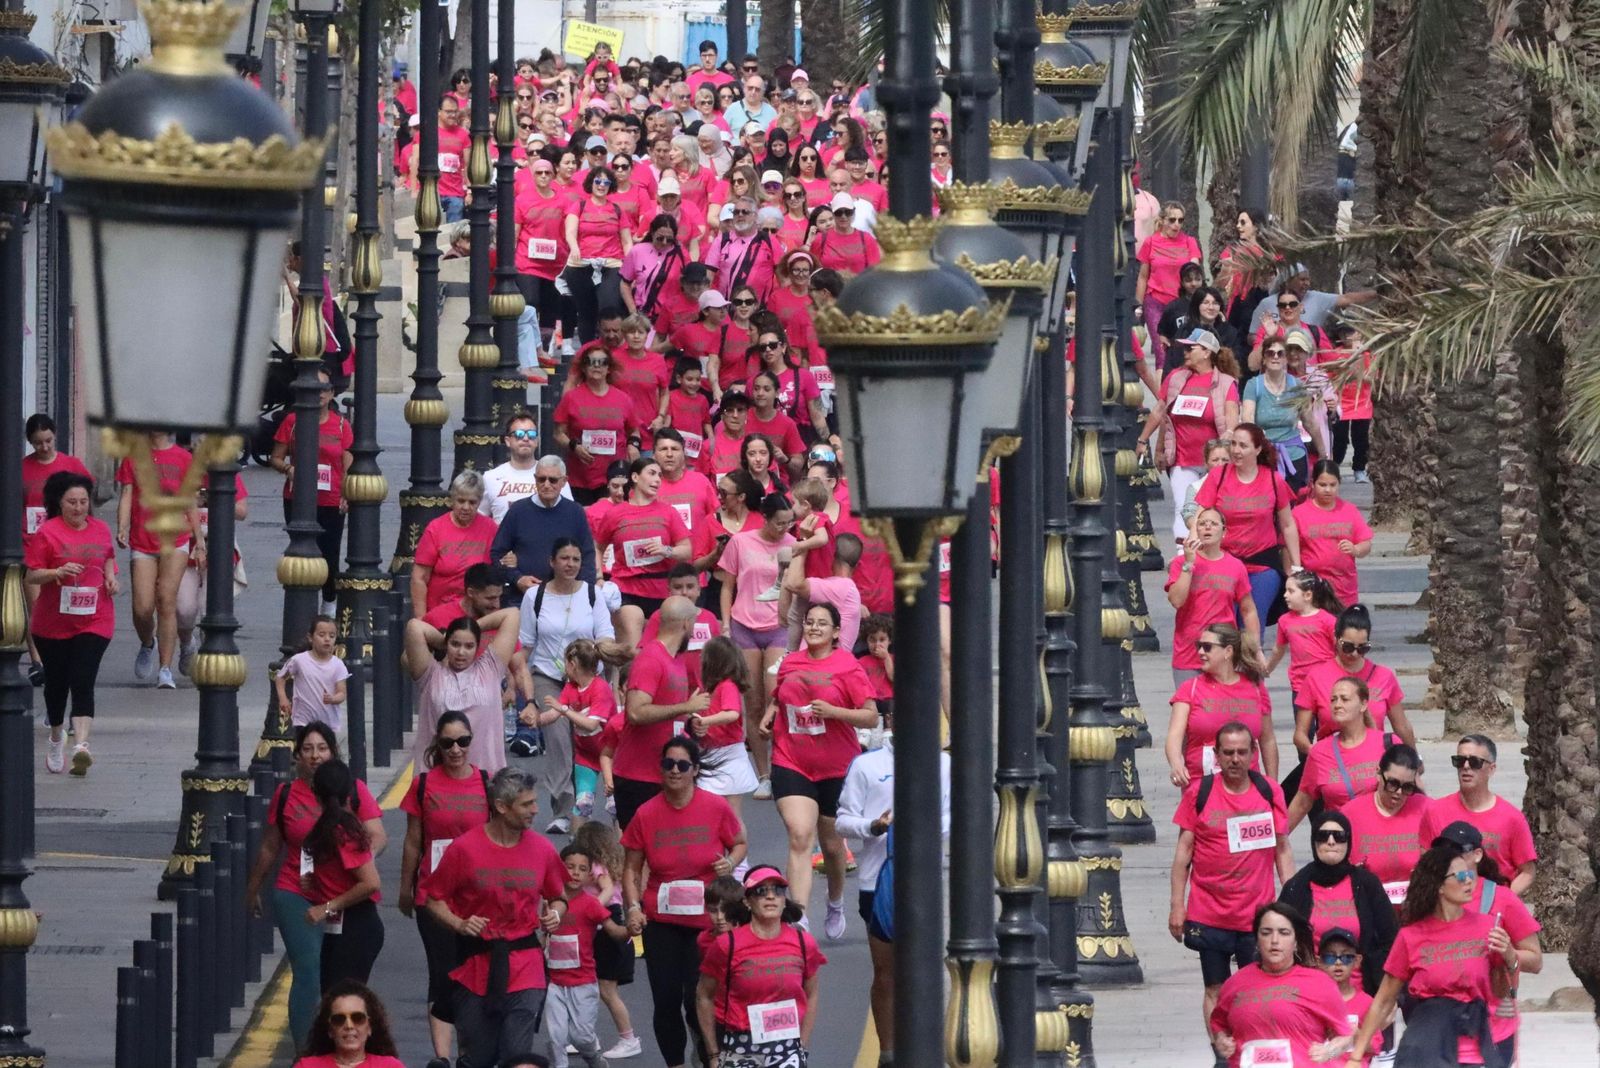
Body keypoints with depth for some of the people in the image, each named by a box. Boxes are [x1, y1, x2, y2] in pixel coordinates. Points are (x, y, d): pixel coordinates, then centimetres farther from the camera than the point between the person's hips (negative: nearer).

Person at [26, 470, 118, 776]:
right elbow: (31, 576, -7)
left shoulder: (100, 530, 6)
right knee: (56, 682, 13)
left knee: (83, 682, -13)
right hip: (53, 622, -1)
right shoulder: (47, 532, -7)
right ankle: (57, 737, 38)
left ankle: (81, 744, -24)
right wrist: (58, 572, -24)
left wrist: (111, 577, 4)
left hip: (93, 621, 1)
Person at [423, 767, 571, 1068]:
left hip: (525, 973, 1)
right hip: (476, 969, -1)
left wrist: (555, 913, -5)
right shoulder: (464, 849, -6)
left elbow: (557, 897, 17)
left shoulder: (542, 850, 2)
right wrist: (459, 924, -15)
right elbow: (434, 899, 2)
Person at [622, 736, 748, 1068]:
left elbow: (739, 844, 12)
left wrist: (730, 862, -10)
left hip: (706, 922, -2)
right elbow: (632, 869, 6)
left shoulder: (716, 808, -5)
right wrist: (633, 908, -8)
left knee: (697, 1001, -6)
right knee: (666, 1001, 1)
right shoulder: (646, 814, -2)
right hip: (661, 924, 2)